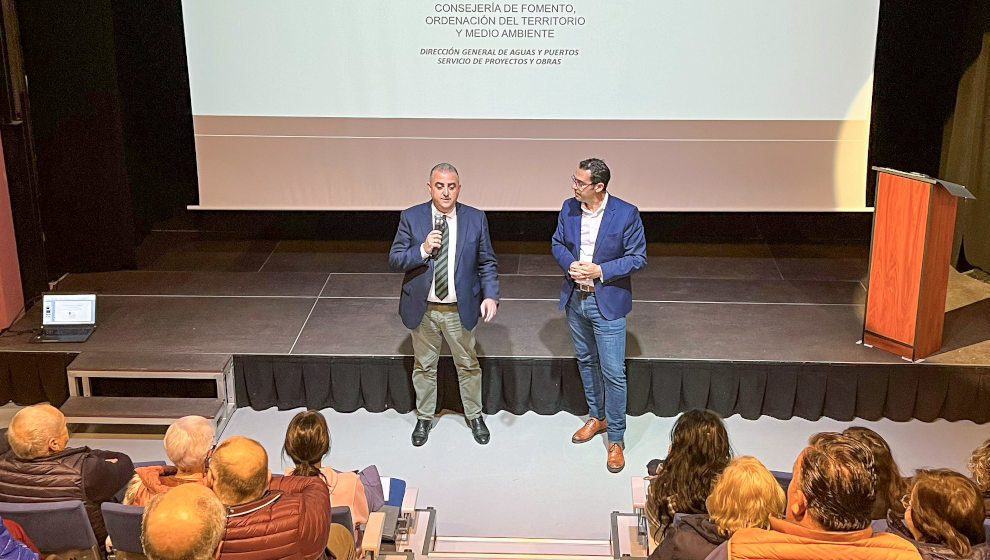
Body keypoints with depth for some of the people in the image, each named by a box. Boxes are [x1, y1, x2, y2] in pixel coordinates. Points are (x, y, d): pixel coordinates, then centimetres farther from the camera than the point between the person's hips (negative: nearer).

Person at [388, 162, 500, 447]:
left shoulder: (475, 219, -6)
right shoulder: (411, 217, -8)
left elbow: (486, 263, -1)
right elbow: (394, 260, -8)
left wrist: (491, 295, -16)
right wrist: (423, 249, -25)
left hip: (460, 308, 0)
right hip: (422, 308, 0)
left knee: (468, 365, 14)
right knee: (424, 365, 16)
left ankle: (475, 416, 35)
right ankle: (424, 417, 35)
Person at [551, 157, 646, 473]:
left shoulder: (626, 214, -16)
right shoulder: (569, 208, -2)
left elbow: (638, 258, -11)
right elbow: (558, 243, 10)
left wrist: (601, 271, -21)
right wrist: (570, 264, -11)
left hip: (608, 302, -5)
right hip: (575, 299, 5)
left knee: (613, 372, -3)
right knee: (586, 361, 20)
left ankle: (616, 439, 11)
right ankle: (597, 417, 41)